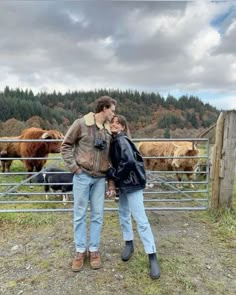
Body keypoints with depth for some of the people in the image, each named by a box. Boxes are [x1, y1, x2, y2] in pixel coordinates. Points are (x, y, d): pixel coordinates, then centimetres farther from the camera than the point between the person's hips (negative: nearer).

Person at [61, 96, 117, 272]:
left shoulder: (109, 131, 8)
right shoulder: (81, 124, -6)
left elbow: (110, 158, 11)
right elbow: (66, 146, -2)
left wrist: (111, 181, 9)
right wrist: (73, 167, -10)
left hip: (100, 178, 4)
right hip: (82, 176, -4)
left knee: (97, 215, 9)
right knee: (80, 214, 7)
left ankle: (94, 250, 25)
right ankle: (80, 250, 23)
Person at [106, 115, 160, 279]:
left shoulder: (122, 140, -17)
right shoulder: (113, 141, 9)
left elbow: (129, 162, -28)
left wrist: (112, 174, -15)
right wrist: (112, 182, 5)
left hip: (132, 184, -9)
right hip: (123, 184, 9)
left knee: (140, 220, -5)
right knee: (123, 214, 18)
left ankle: (152, 257, 5)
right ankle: (129, 244, 37)